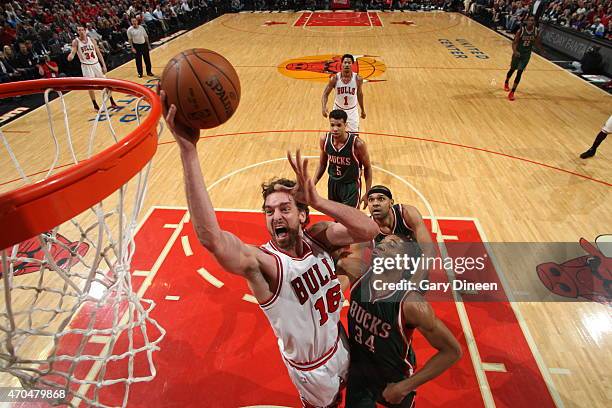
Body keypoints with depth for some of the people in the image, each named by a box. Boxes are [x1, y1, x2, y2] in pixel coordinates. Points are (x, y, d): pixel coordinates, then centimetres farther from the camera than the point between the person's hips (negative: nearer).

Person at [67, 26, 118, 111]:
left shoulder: (91, 40, 3)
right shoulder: (76, 42, -5)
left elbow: (98, 53, 6)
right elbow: (73, 52, -13)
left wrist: (104, 65, 1)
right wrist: (70, 56, -38)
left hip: (96, 64, 3)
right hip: (86, 66, -3)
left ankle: (112, 102, 18)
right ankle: (95, 105, 10)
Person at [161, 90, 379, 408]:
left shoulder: (317, 237, -19)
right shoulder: (261, 262, -35)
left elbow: (370, 230, -31)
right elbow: (211, 238, -55)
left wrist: (318, 201, -43)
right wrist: (188, 149, -62)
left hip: (340, 343, 5)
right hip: (311, 368, -4)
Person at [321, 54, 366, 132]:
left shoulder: (358, 79, -14)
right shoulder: (335, 78, -17)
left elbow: (359, 94, 3)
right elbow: (325, 94, -9)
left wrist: (362, 110, 13)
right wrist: (324, 107, -28)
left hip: (352, 111, 0)